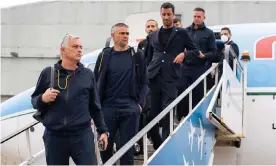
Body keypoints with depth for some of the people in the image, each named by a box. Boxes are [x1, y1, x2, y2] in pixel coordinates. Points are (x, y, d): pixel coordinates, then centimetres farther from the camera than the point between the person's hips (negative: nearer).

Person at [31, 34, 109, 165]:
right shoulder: (48, 73, 4)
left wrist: (103, 130, 9)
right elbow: (34, 100, 9)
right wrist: (43, 99, -13)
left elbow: (95, 106, 11)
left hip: (82, 135, 0)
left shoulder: (88, 74, 7)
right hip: (54, 136, 0)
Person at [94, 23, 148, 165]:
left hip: (130, 109, -1)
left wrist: (140, 103, -5)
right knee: (105, 145, 5)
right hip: (107, 108, 1)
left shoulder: (137, 55, 4)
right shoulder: (105, 55, 5)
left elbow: (144, 82, 4)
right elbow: (96, 82, 6)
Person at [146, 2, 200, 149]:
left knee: (167, 114, -7)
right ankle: (157, 146, 18)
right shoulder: (153, 35, 18)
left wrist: (184, 55, -9)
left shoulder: (181, 33, 9)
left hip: (170, 78, -3)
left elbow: (195, 52, 10)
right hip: (153, 78, 3)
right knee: (152, 114, 1)